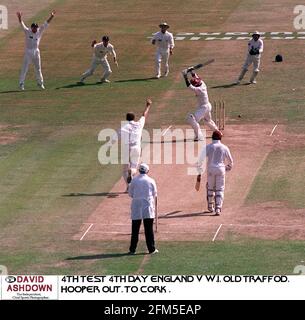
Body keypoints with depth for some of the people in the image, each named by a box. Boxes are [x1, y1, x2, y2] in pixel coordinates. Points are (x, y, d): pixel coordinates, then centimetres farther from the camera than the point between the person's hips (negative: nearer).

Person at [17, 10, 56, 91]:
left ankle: (40, 83, 22)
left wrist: (51, 17, -12)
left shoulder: (40, 32, 2)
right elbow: (22, 25, -19)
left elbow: (46, 24, -3)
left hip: (36, 52, 3)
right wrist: (20, 18, -36)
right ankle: (21, 83, 0)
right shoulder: (27, 32, -5)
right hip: (28, 52, -3)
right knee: (24, 69, -3)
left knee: (38, 68, 11)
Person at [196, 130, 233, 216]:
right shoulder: (224, 148, 3)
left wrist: (199, 173, -3)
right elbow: (230, 161, 15)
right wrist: (227, 168, 35)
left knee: (210, 188, 20)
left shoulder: (207, 147, -1)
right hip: (221, 170, 0)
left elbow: (201, 160, -7)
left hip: (210, 170, 0)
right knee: (220, 190, 4)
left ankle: (210, 207, 32)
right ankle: (218, 209, -10)